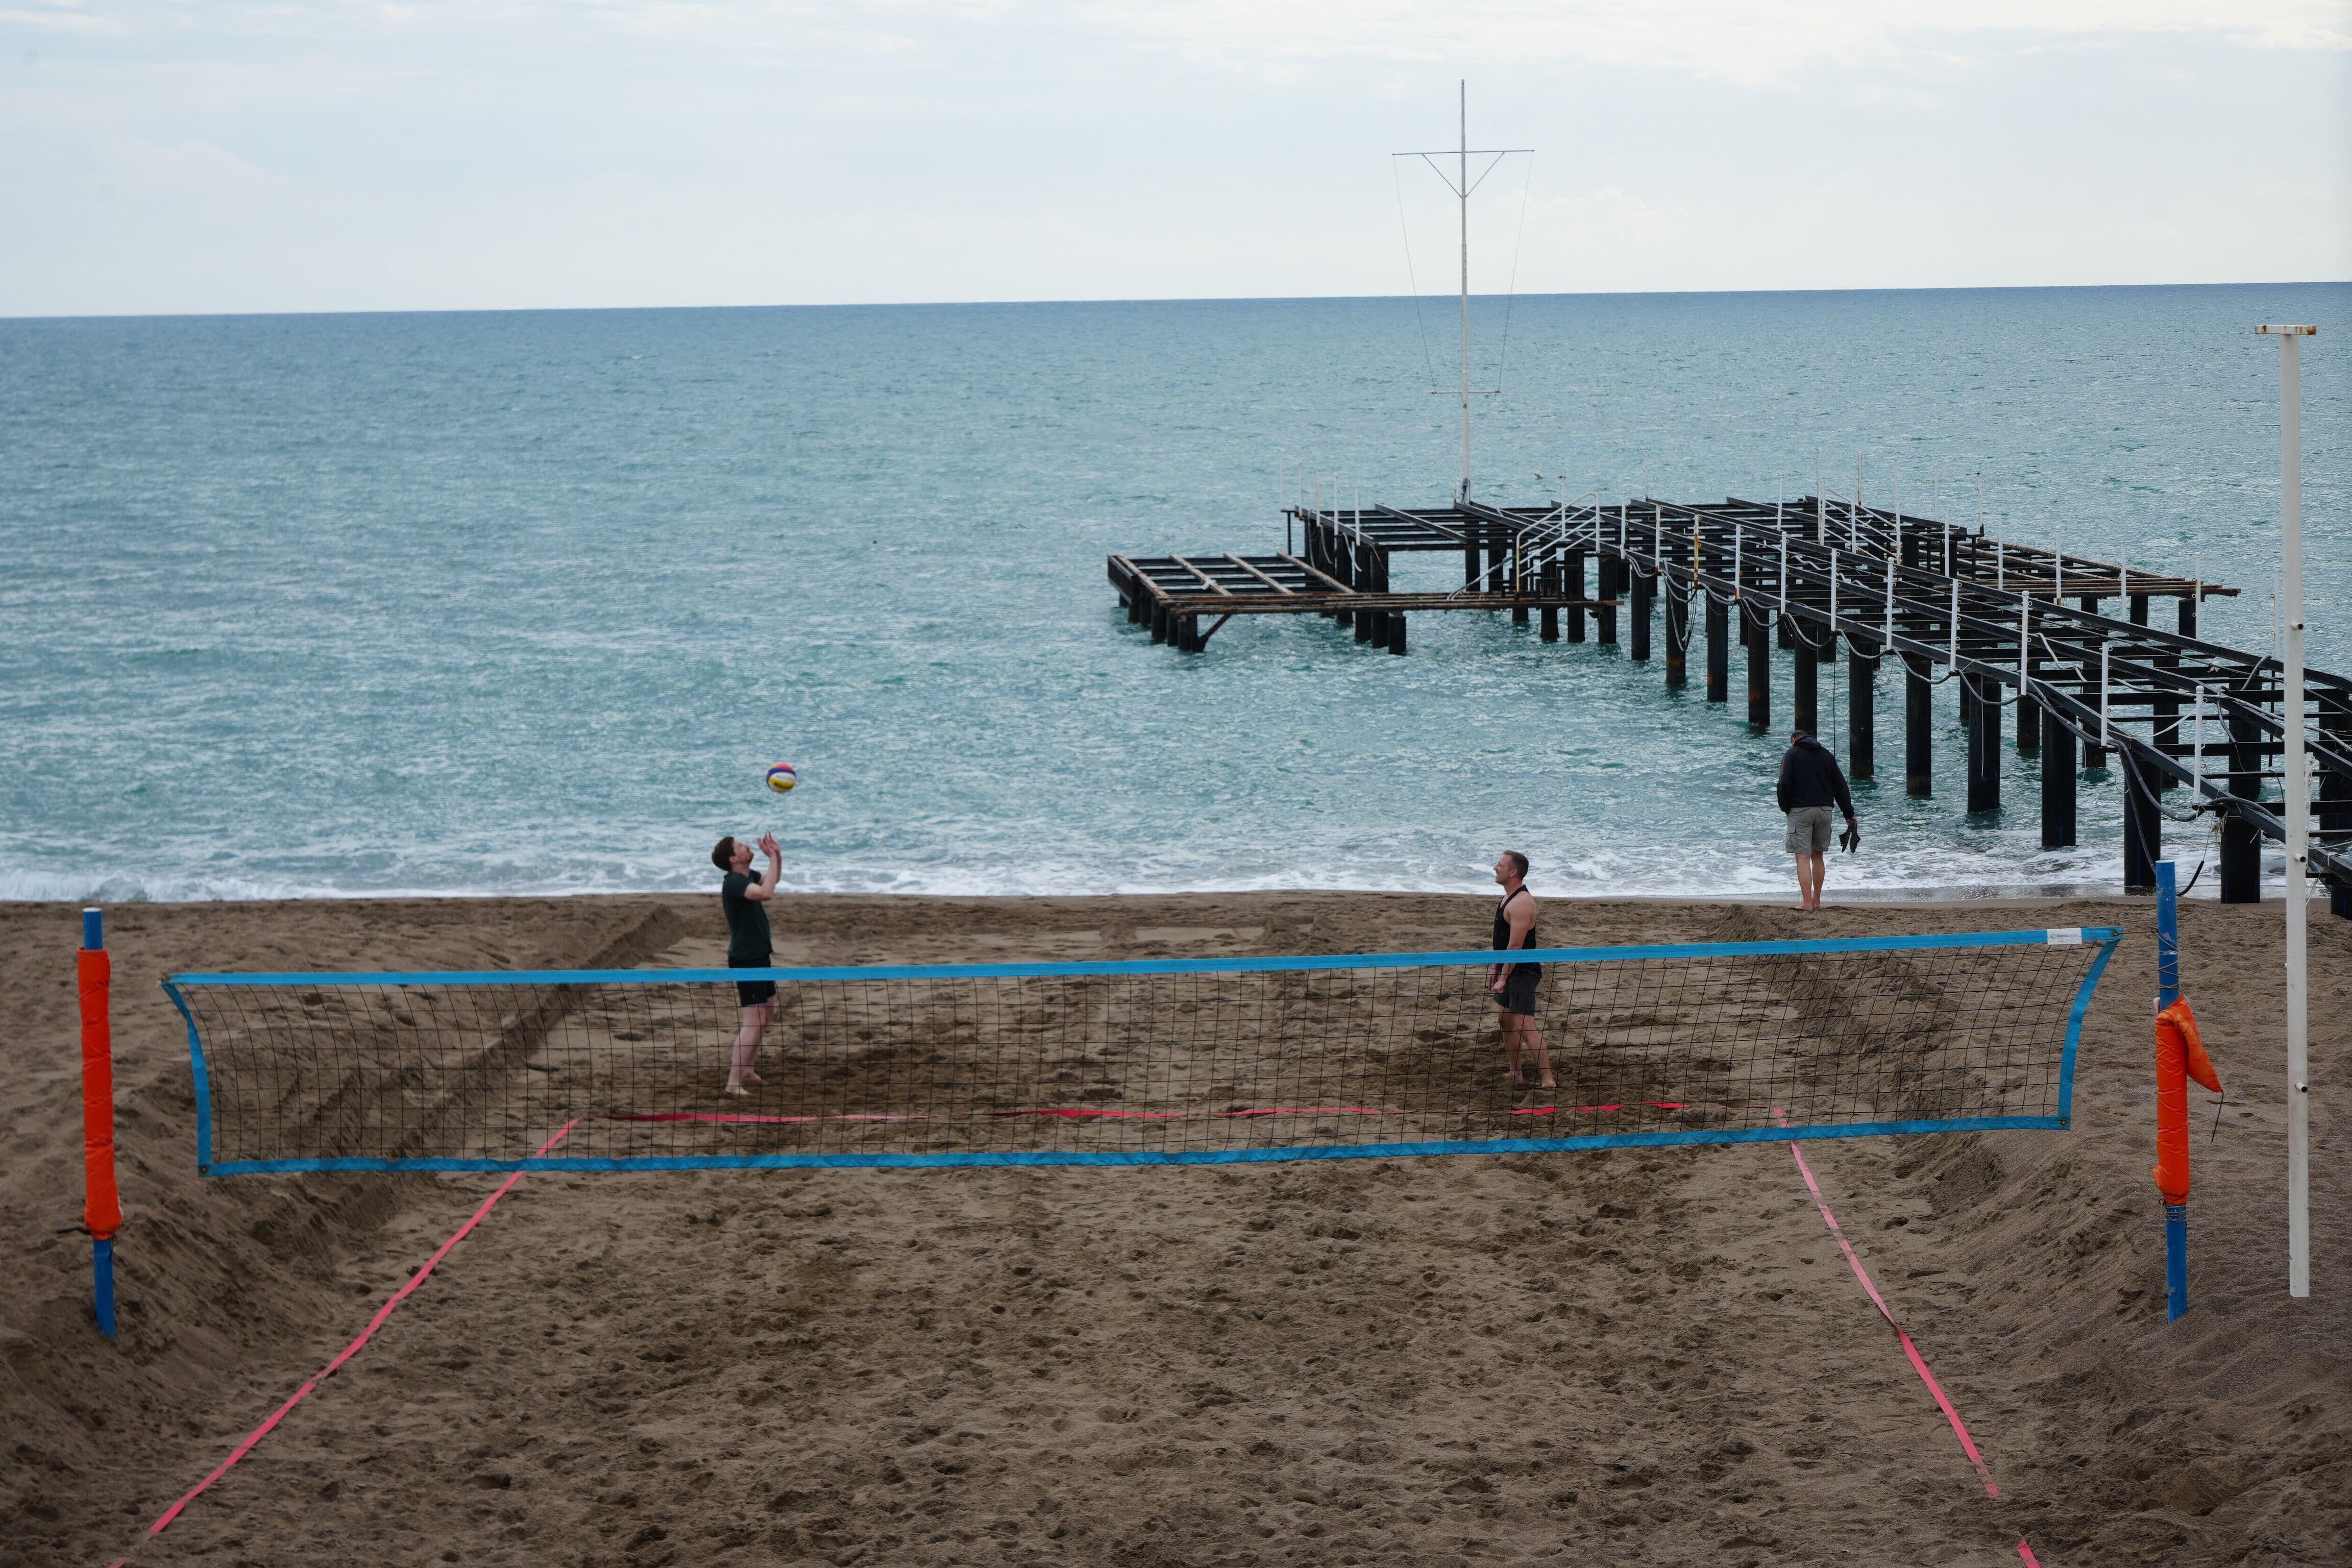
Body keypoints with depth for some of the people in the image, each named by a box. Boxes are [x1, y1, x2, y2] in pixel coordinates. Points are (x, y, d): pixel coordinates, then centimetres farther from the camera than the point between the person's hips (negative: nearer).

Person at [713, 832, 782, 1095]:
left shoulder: (746, 877, 8)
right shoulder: (734, 881, -22)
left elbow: (772, 879, 27)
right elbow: (766, 893, -39)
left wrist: (777, 856, 7)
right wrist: (773, 858, -29)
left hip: (758, 955, 10)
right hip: (746, 959, -10)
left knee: (767, 1013, 21)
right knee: (754, 1020, -14)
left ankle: (743, 1067, 31)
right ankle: (734, 1082, -16)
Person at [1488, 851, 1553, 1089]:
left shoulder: (1521, 903, -22)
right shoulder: (1508, 898, 11)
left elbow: (1516, 945, -25)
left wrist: (1503, 978, -24)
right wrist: (1495, 967, 20)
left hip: (1522, 972, -11)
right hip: (1508, 970, 11)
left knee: (1524, 1025, -15)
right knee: (1505, 1019, 17)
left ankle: (1547, 1079, -15)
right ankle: (1515, 1073, 27)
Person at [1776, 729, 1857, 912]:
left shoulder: (1792, 754, 1)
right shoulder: (1826, 754, 14)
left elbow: (1785, 784, -10)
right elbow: (1840, 786, 13)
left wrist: (1786, 808, 4)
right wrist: (1849, 814, 15)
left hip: (1800, 810, -5)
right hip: (1825, 809, 5)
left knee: (1803, 857, -6)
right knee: (1818, 855, 16)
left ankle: (1807, 902, -13)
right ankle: (1817, 901, 19)